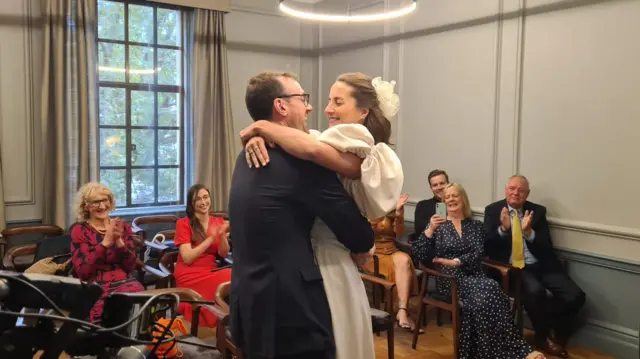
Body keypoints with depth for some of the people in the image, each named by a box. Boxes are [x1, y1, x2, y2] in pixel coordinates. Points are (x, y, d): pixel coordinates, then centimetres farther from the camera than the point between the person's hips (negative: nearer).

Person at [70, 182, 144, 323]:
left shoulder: (123, 227, 12)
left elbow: (130, 266, 6)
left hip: (123, 283, 3)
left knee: (136, 291, -33)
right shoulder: (79, 230, 4)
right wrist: (106, 241, -15)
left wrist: (118, 240, -9)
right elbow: (83, 271, -7)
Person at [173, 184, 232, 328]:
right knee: (232, 280, -30)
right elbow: (187, 258, -11)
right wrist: (211, 238, -16)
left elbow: (224, 254, 3)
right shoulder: (183, 223, -2)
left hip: (212, 272, 5)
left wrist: (222, 235, -15)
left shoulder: (218, 222, 11)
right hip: (190, 276, -5)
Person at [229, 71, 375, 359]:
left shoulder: (247, 159, 10)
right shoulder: (301, 159, -17)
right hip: (289, 315, -9)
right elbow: (361, 238, -12)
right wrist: (362, 245, 9)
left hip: (249, 309, 9)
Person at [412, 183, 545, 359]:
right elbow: (420, 255, -2)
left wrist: (455, 262, -19)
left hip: (473, 276, 3)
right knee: (488, 290, -32)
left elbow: (478, 253, -2)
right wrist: (430, 230, -15)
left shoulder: (476, 225, 14)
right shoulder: (437, 225, 9)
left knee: (482, 297, -35)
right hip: (449, 278, -3)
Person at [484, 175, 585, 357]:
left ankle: (556, 332, 11)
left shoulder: (538, 211, 8)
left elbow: (547, 247, 0)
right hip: (512, 267, -3)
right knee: (535, 291, -34)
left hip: (540, 265, 3)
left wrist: (529, 232, -18)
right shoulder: (493, 210, 3)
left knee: (575, 296, -18)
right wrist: (503, 228, -22)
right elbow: (487, 246, -5)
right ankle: (544, 337, -4)